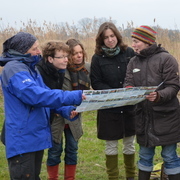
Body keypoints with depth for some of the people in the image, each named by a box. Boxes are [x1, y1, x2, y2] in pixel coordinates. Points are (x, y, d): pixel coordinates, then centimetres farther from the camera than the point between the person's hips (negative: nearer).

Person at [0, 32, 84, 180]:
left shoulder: (31, 67, 15)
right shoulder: (14, 68, -16)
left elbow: (44, 93, 17)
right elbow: (34, 94, -28)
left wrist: (65, 110, -1)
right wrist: (73, 97, -28)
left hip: (36, 134, 10)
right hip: (23, 138, -10)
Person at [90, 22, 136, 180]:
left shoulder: (129, 53, -2)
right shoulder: (98, 58, -3)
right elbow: (96, 82, -5)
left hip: (130, 106, 1)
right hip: (109, 107, -1)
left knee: (130, 144, 13)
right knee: (111, 145, 7)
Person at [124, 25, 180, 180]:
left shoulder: (166, 59, -9)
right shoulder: (134, 62, 8)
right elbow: (128, 85, 1)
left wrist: (158, 96, -33)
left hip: (166, 116, -5)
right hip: (143, 115, 5)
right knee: (145, 155, 16)